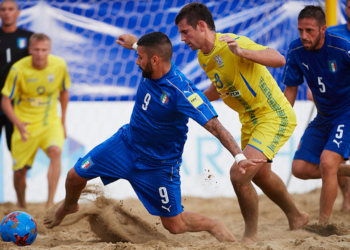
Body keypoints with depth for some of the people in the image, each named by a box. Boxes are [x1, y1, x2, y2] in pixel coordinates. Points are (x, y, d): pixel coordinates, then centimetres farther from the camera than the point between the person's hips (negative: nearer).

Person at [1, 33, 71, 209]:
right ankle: (21, 206, 30)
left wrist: (63, 120, 11)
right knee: (19, 171, 1)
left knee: (55, 151, -29)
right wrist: (18, 124, -26)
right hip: (25, 125, -1)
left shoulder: (59, 65, -10)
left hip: (51, 122, 1)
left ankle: (50, 203, -28)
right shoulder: (18, 69, -17)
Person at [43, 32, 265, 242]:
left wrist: (239, 156, -48)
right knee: (76, 176, 8)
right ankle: (69, 207, 44)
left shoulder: (181, 91, -35)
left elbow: (215, 127, -38)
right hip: (127, 143, 6)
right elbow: (151, 48, 13)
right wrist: (134, 42, 31)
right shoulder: (150, 71, -14)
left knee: (174, 225, -1)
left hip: (159, 164, -6)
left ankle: (214, 227, 29)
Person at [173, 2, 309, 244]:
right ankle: (297, 218, 51)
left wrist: (242, 52, -50)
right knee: (260, 175, 27)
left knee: (239, 173, -21)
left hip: (275, 117, -10)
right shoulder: (204, 56, 2)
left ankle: (251, 234, 0)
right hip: (250, 119, 10)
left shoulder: (232, 44, -26)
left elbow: (279, 59, -38)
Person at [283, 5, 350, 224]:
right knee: (300, 168, -1)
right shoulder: (296, 51, -7)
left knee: (327, 162, -25)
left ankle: (324, 223, -12)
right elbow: (291, 89, 7)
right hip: (323, 117, 6)